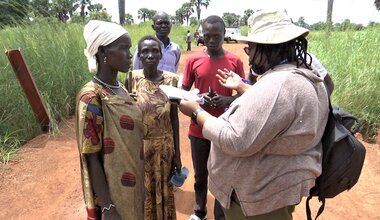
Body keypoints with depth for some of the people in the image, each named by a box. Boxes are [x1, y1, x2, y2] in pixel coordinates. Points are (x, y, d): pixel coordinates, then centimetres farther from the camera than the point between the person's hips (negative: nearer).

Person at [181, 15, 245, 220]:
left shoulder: (235, 61, -3)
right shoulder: (193, 60, -1)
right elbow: (183, 92, 5)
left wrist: (227, 100, -19)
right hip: (198, 129, 1)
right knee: (200, 175, 17)